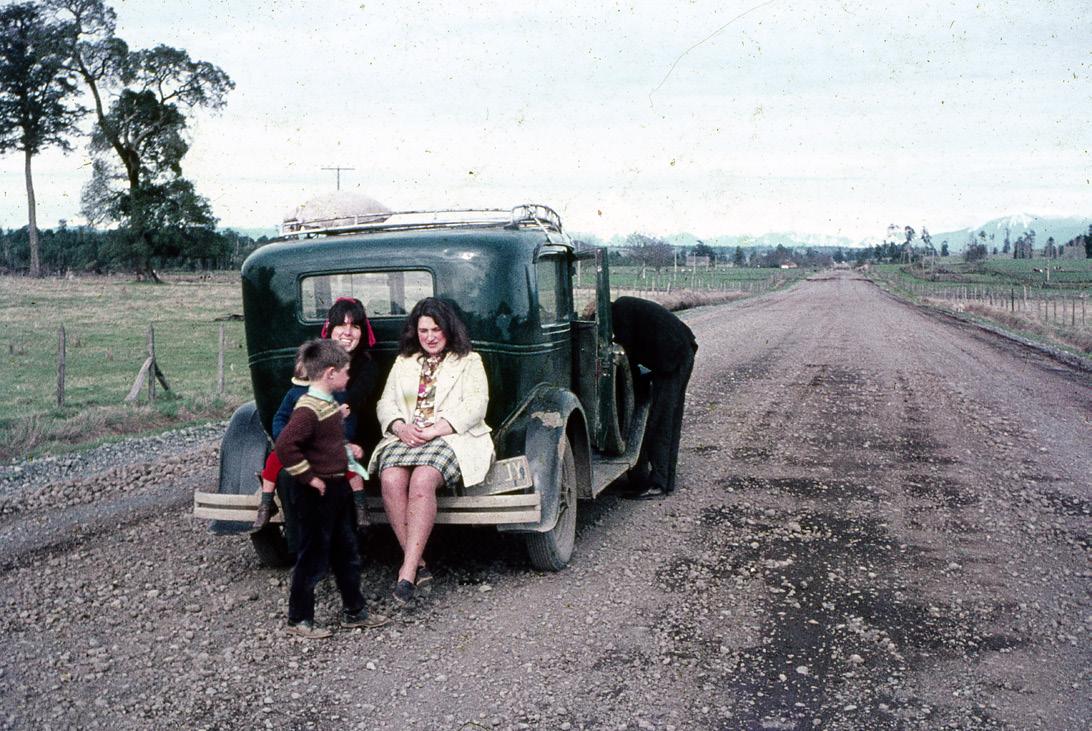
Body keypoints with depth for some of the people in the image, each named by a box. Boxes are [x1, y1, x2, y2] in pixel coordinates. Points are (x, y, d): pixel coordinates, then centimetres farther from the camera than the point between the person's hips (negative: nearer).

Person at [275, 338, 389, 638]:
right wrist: (309, 477, -23)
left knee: (347, 553, 17)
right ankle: (299, 619, 17)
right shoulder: (308, 409, -21)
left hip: (336, 488, 9)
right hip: (316, 494, -9)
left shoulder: (330, 403, 9)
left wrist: (345, 447, 9)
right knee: (313, 557, 3)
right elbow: (285, 446, -31)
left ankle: (354, 611, 28)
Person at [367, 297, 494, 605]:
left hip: (451, 438, -4)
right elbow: (385, 403, 18)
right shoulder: (403, 362, 26)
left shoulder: (469, 362, 13)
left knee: (422, 480, -35)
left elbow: (474, 406, -1)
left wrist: (435, 430, -13)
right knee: (391, 480, -29)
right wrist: (401, 427, -6)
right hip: (405, 438, 4)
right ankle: (418, 564, -24)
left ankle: (408, 570, -34)